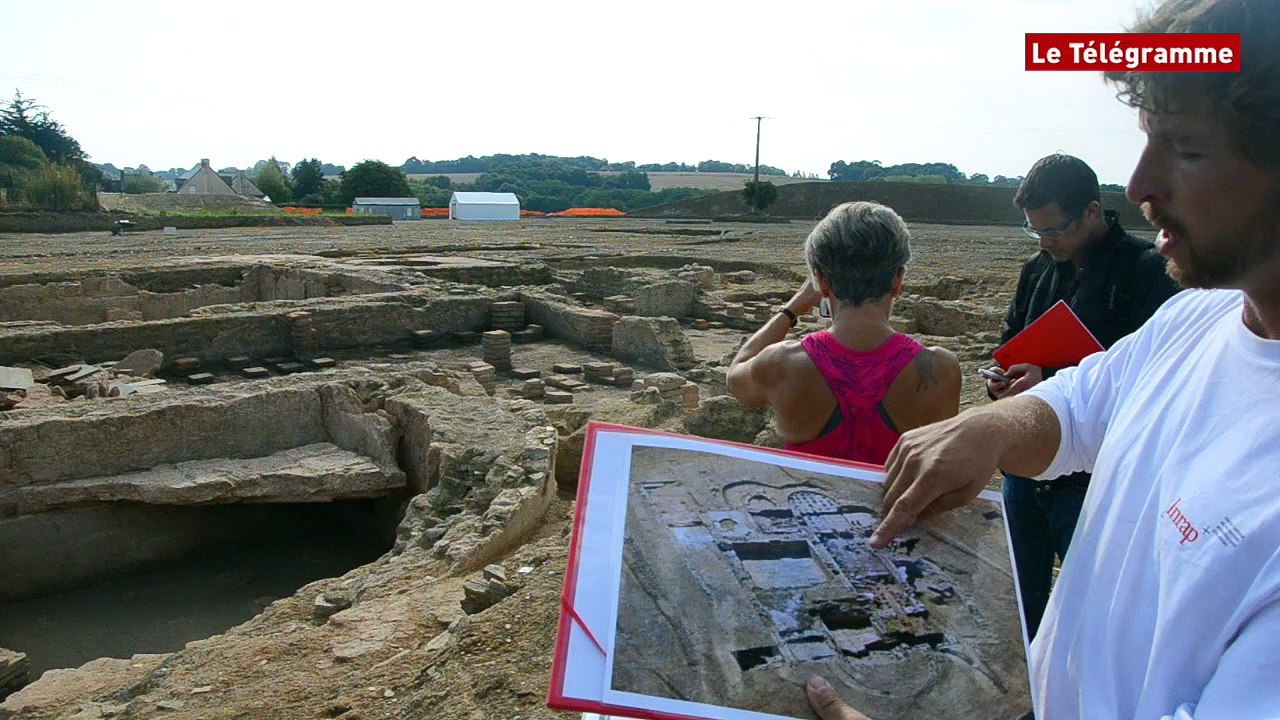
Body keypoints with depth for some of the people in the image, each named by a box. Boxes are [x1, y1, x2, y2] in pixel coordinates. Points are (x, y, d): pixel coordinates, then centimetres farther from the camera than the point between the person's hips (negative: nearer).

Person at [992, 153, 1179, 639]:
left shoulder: (1147, 271, -10)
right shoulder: (1039, 269, 10)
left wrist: (1050, 384, -24)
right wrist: (1003, 379, -1)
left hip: (1094, 476, -6)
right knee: (1019, 599, 19)